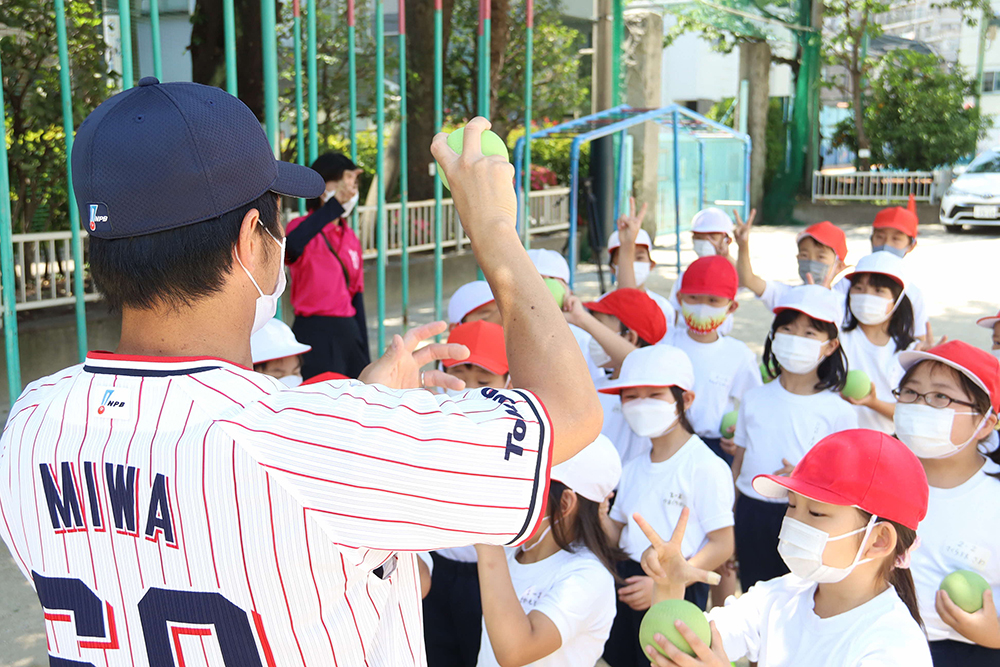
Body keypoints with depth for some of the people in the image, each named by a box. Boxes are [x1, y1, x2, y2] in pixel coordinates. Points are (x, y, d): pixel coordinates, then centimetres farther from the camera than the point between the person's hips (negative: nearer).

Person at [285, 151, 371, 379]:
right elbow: (291, 245, -33)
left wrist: (365, 357, 15)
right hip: (313, 333, -6)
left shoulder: (351, 238, 12)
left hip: (348, 331, 6)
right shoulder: (302, 226, -6)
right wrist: (335, 203, -42)